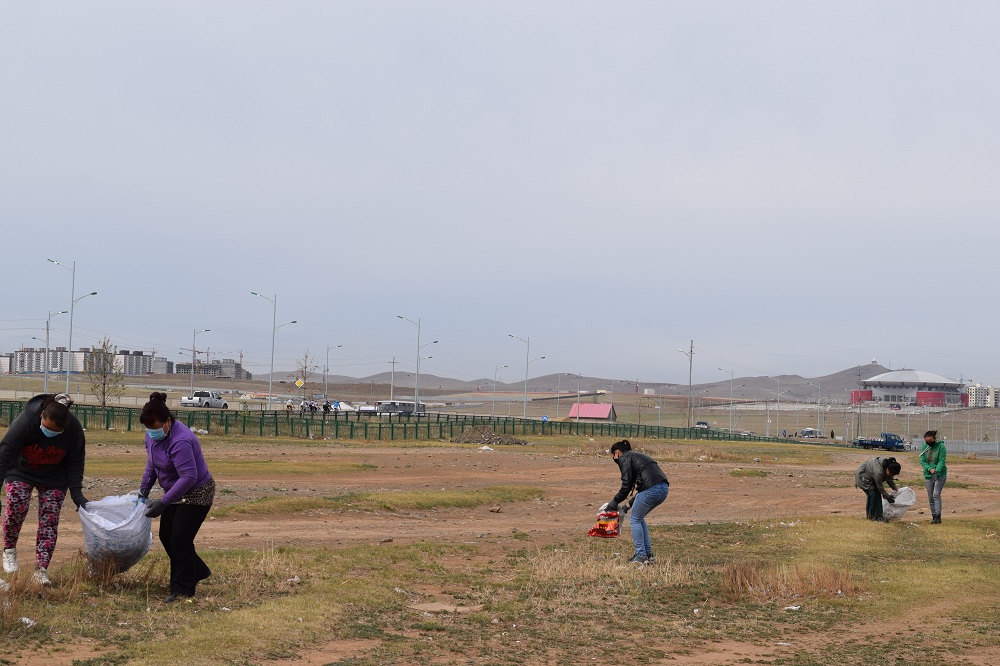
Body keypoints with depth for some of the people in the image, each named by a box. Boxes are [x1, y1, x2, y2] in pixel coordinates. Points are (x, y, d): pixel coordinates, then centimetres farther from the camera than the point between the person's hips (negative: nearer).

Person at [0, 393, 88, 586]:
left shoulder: (74, 429, -26)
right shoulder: (24, 422, -33)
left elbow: (75, 463, -12)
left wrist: (77, 494, -15)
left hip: (54, 478, 1)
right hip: (21, 472, -1)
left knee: (49, 520, -8)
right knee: (17, 506, -22)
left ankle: (41, 571, -6)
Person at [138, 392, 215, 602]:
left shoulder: (180, 441, -32)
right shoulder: (153, 435, -3)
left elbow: (188, 477, -34)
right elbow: (152, 463, 13)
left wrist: (163, 502, -32)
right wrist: (144, 490, 6)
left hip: (197, 493, -9)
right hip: (175, 493, 9)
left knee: (180, 539, -11)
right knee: (166, 536, 10)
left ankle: (182, 590, -1)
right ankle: (198, 572, 27)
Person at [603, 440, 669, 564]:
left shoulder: (624, 458, 4)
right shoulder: (637, 456, 30)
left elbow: (626, 485, -4)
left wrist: (615, 501, 10)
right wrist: (628, 505, 33)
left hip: (651, 489, -8)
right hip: (664, 488, 8)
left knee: (635, 520, 9)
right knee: (639, 518, 23)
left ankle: (640, 556, 8)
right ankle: (649, 554, 22)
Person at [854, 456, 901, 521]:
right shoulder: (878, 472, -39)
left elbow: (889, 480, 3)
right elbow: (880, 487, -26)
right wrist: (887, 497, -16)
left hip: (870, 478, 8)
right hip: (862, 476, -8)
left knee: (877, 494, -3)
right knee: (872, 493, -17)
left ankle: (879, 516, -3)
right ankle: (871, 516, -5)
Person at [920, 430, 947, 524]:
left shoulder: (940, 446, -10)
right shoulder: (925, 447, 1)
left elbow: (942, 461, -15)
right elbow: (922, 461, -2)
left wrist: (937, 470, -30)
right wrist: (929, 469, -19)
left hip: (940, 474, -5)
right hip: (928, 475, 5)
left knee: (936, 494, -18)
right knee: (930, 498, 7)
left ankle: (938, 516, -17)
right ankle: (934, 516, 17)